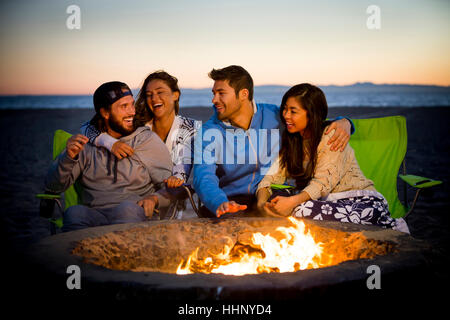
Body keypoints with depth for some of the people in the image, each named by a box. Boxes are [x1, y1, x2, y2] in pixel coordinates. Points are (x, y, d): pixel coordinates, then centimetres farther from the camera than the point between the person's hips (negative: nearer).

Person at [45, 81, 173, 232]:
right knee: (74, 213, -33)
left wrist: (154, 198, -16)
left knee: (127, 208, -36)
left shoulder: (147, 139, 10)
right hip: (94, 214, 1)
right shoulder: (85, 142, 13)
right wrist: (69, 157, -9)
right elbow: (52, 186, 10)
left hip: (133, 215, 0)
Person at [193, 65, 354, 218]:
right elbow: (203, 178, -17)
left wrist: (343, 123, -9)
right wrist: (220, 203, -39)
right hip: (231, 201, -2)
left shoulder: (274, 116, 2)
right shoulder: (208, 132, -3)